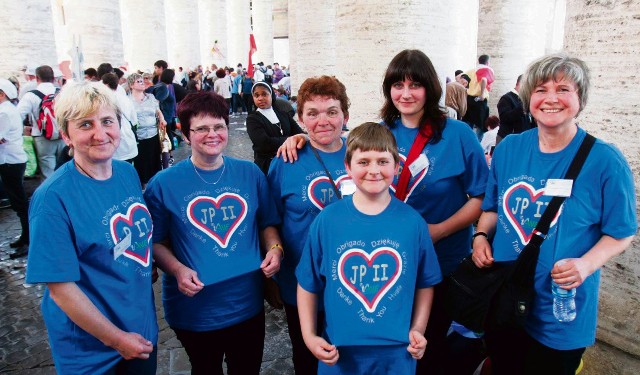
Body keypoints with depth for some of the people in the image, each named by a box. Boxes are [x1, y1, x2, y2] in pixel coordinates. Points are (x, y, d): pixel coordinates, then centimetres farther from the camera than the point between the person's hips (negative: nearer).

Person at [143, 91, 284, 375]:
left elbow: (267, 223, 8)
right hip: (194, 311, -2)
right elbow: (156, 242, -3)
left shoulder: (250, 174, -1)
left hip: (247, 305, 2)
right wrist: (177, 270, -20)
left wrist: (275, 248, -10)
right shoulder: (163, 184, -8)